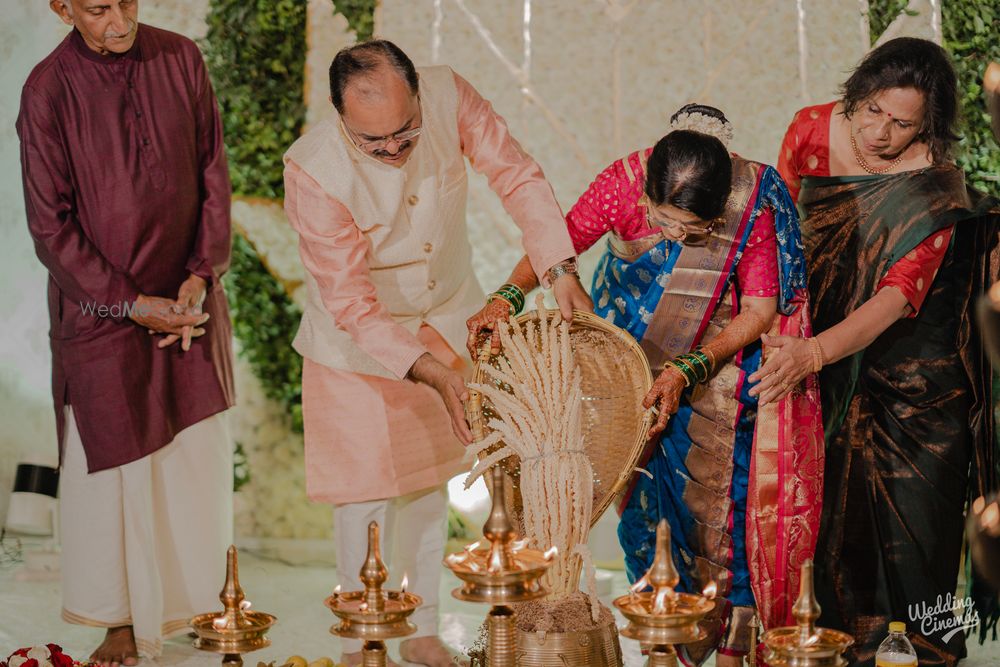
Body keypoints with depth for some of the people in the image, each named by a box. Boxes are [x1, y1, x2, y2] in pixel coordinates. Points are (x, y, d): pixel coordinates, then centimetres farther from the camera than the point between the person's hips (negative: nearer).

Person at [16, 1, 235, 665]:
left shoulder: (181, 59, -4)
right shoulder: (49, 89, -14)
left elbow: (214, 178, 3)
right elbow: (51, 227, -11)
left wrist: (201, 275, -8)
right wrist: (134, 304, -15)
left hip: (188, 297, 3)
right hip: (100, 308, -3)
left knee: (198, 454, 12)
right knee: (115, 461, 5)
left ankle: (188, 597, 35)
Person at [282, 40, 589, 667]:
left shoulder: (449, 97, -24)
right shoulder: (313, 171, -33)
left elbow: (517, 174, -13)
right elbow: (350, 303, -28)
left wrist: (559, 266, -24)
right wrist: (427, 371, -35)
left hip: (446, 321, 4)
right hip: (357, 338, -4)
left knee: (429, 481, 15)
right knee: (366, 492, 0)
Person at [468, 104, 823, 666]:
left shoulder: (757, 203, -27)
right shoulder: (624, 181, -25)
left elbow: (759, 312, -19)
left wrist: (688, 372, -28)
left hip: (718, 358, -1)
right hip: (633, 356, 2)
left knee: (716, 493, -2)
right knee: (642, 490, 4)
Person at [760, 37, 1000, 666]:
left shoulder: (935, 185, -25)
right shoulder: (812, 130, -13)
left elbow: (899, 295, -34)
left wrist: (813, 353, -48)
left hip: (910, 355, -3)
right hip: (824, 342, 3)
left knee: (912, 491, -3)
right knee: (835, 491, 1)